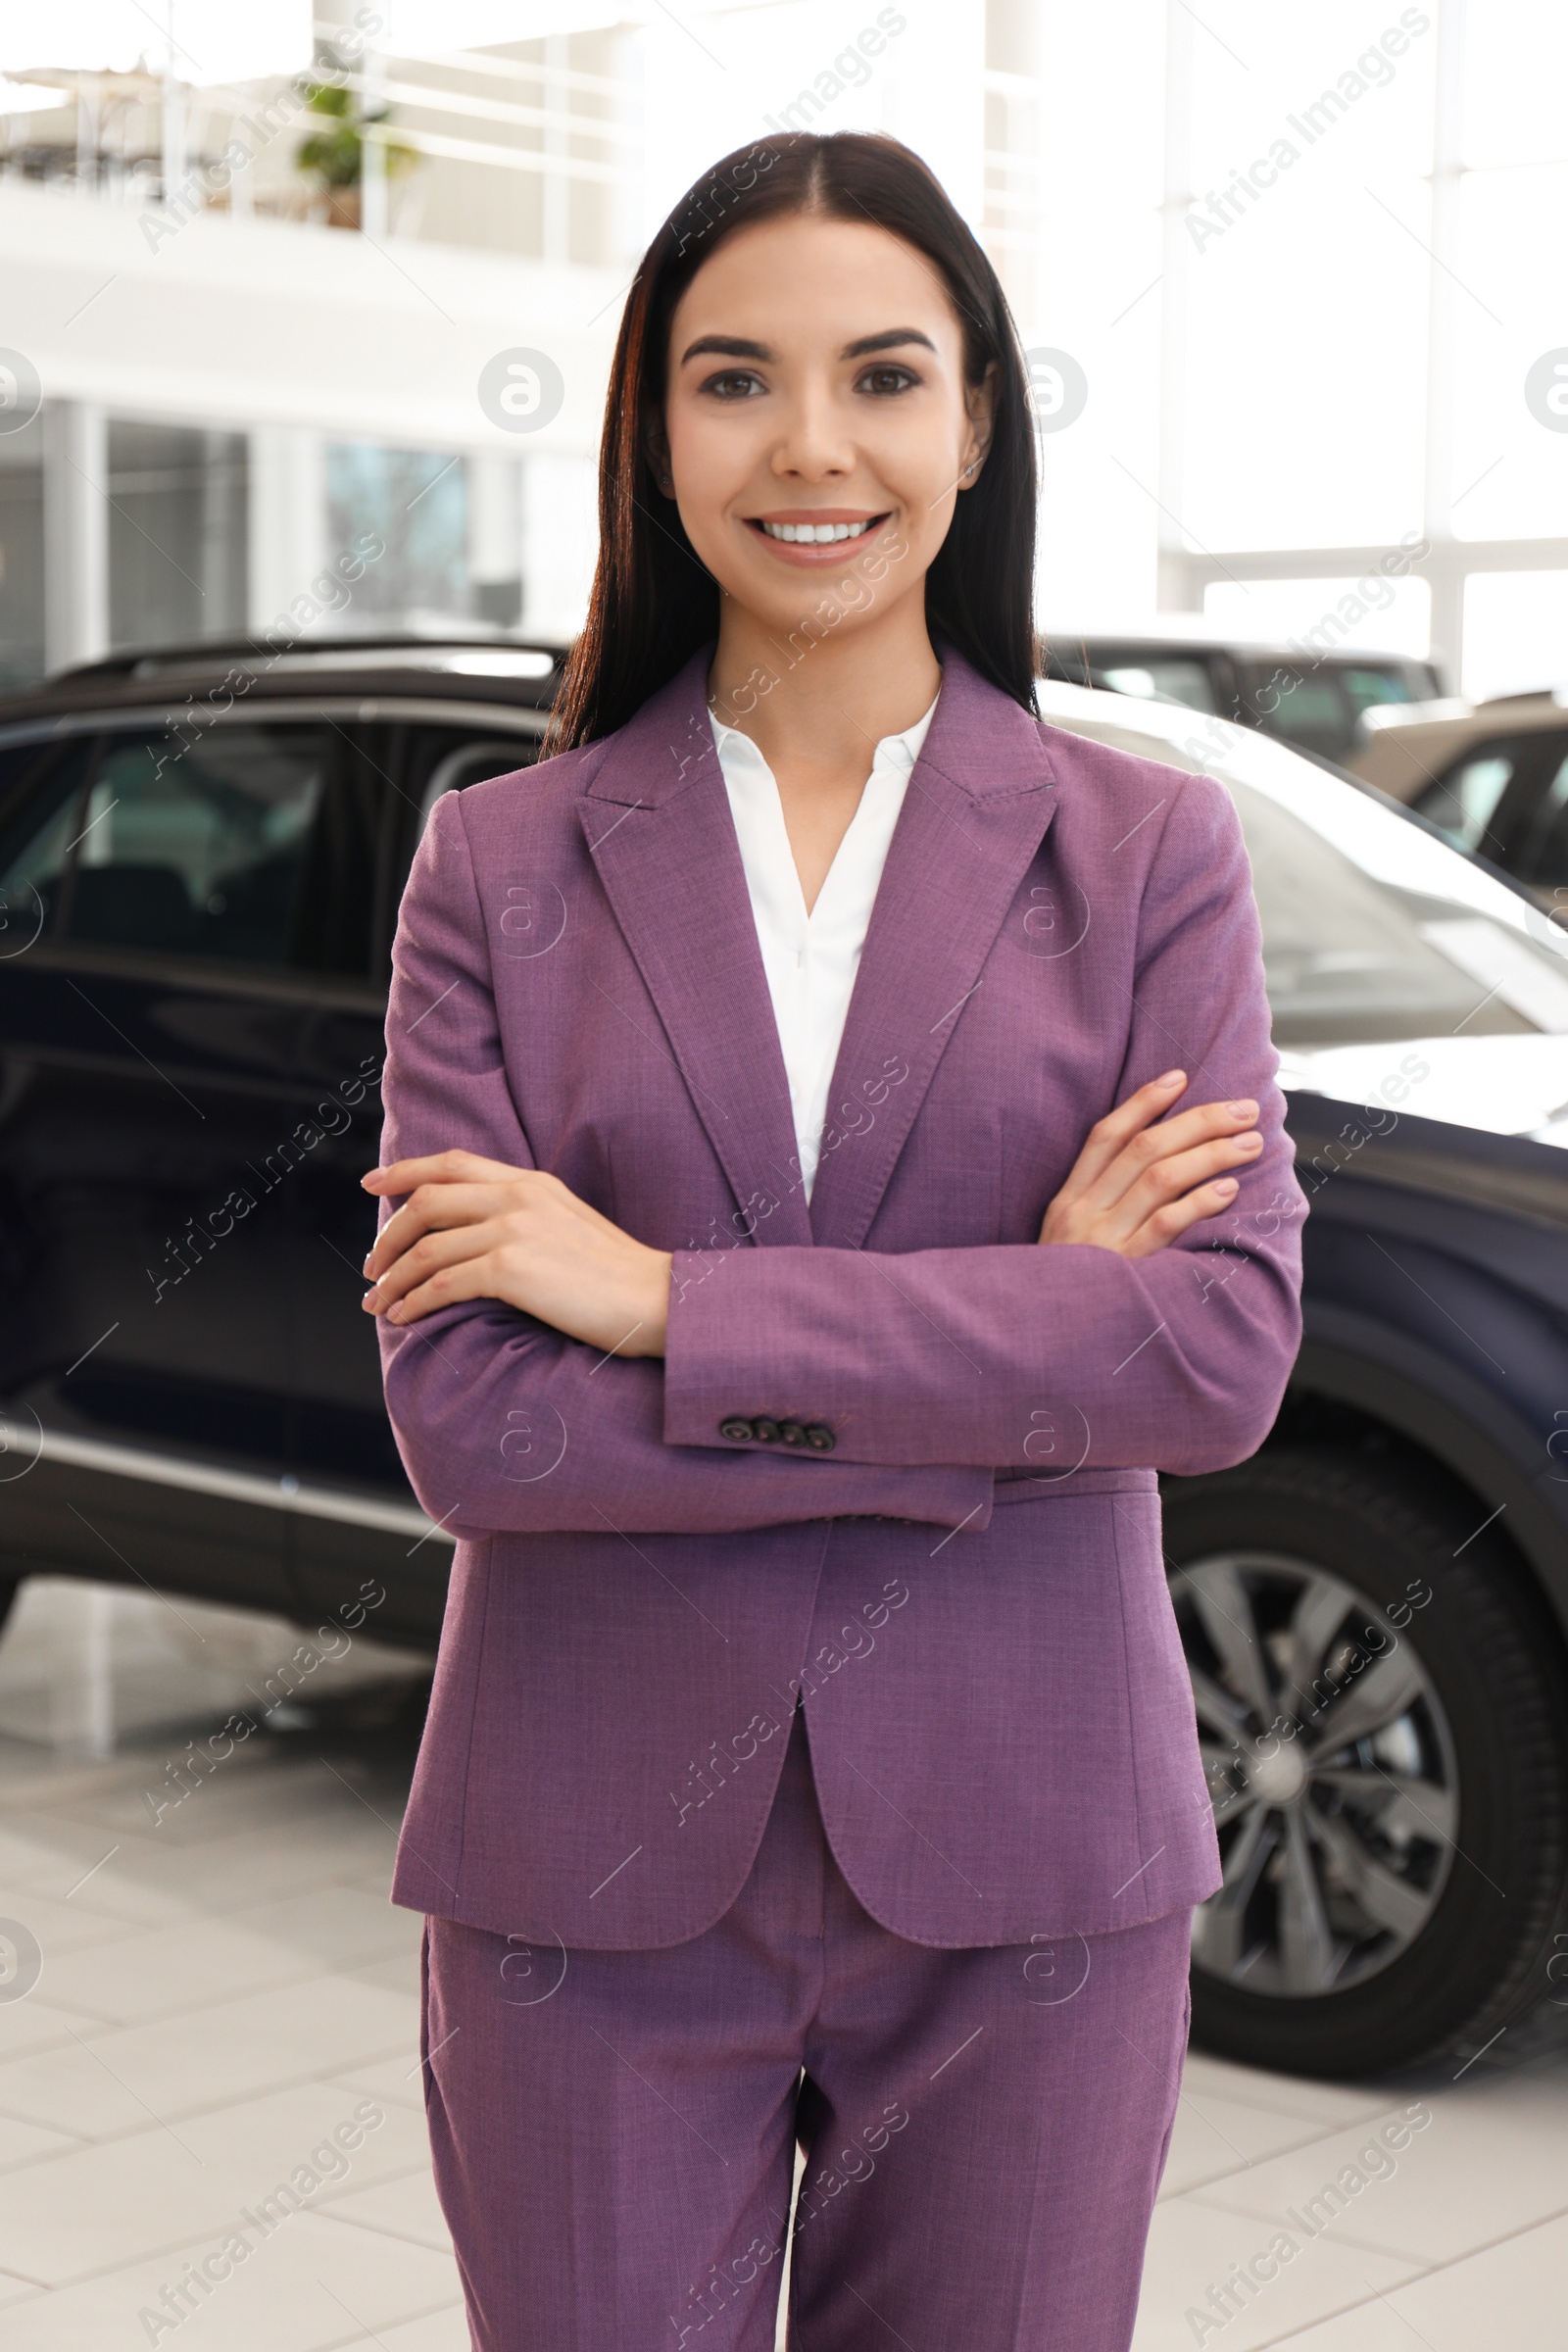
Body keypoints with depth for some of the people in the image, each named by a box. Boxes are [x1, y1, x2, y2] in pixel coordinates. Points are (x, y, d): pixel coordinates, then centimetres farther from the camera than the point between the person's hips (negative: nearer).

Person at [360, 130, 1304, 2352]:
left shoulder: (1150, 853, 1)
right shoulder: (498, 868, 0)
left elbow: (1224, 1350, -12)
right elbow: (464, 1420, -10)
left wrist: (666, 1299, -16)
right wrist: (1016, 1351, -14)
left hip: (1017, 1873, 0)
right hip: (595, 1876, 0)